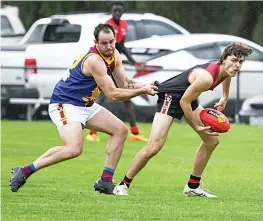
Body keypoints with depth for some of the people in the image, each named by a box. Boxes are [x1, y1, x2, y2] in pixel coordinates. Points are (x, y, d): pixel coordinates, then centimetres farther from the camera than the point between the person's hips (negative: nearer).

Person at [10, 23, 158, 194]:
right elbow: (113, 94, -23)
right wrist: (142, 91, -16)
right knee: (74, 149, -30)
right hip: (65, 105, -10)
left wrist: (146, 86, -8)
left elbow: (125, 84, 10)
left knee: (121, 130, 8)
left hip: (86, 106, 10)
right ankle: (25, 171, -19)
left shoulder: (114, 55, 3)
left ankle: (105, 181, 8)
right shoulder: (94, 60, -25)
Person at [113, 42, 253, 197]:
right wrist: (197, 126, -14)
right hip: (171, 96, -10)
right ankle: (124, 185, -6)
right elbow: (184, 102, -24)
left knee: (212, 140, 11)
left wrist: (225, 98, 33)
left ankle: (193, 186, 23)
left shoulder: (226, 70, -7)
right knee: (154, 146, -21)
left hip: (187, 97, 10)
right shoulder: (207, 77, -34)